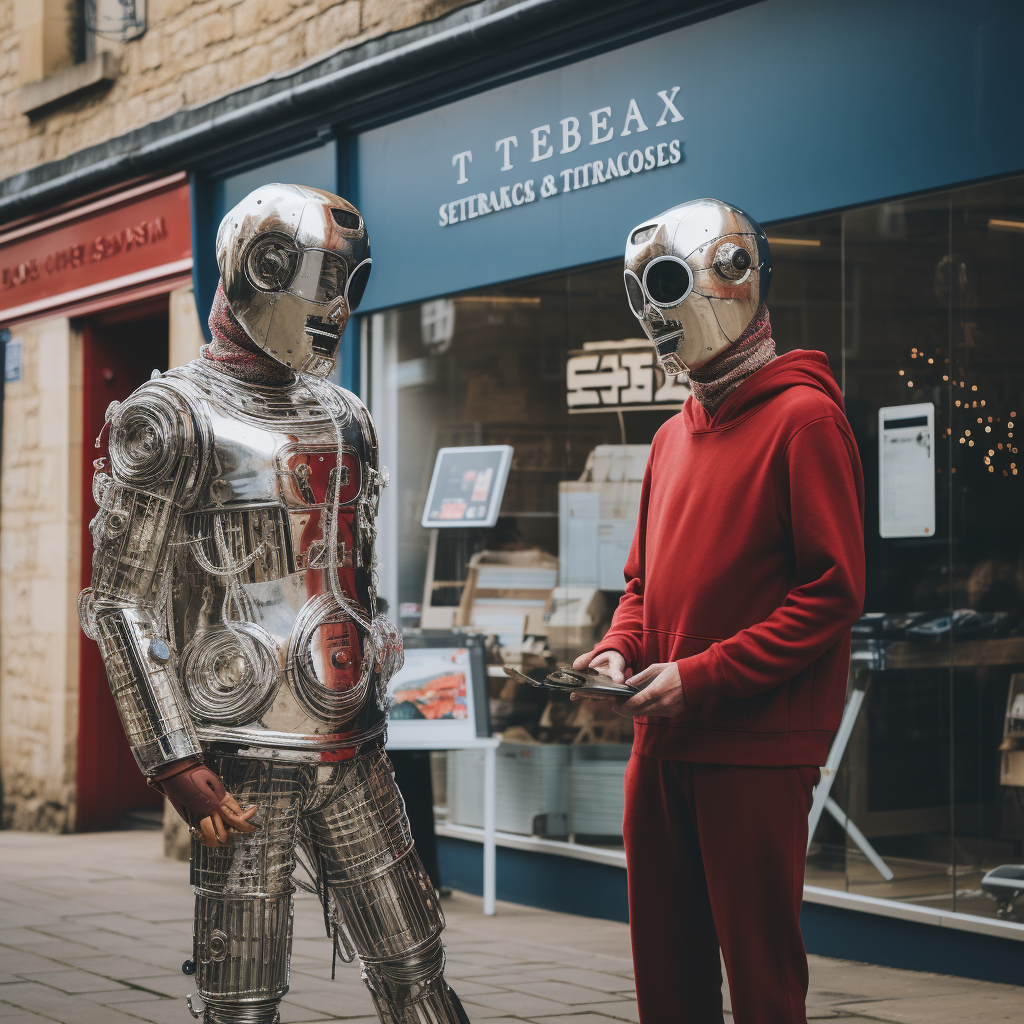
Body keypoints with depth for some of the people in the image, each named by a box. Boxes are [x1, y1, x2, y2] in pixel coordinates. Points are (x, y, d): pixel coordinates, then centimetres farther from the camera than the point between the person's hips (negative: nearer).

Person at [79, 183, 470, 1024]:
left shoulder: (343, 420, 14)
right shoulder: (176, 421, -7)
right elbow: (122, 605, -10)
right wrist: (175, 761, -15)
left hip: (351, 751, 6)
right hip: (248, 757, -6)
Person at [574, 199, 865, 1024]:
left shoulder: (803, 416, -8)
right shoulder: (675, 436, 16)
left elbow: (833, 590, -14)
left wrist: (703, 677, -17)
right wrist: (622, 649, 3)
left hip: (756, 749, -8)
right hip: (664, 743, 8)